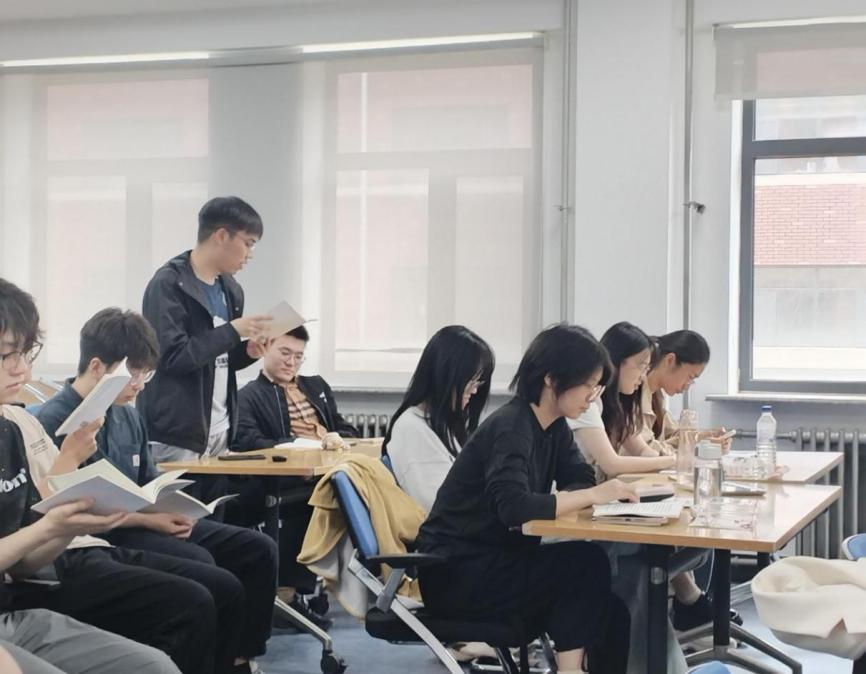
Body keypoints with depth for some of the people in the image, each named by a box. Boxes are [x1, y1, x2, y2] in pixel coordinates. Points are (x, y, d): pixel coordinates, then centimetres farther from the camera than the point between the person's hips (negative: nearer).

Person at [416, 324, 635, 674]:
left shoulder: (554, 427, 6)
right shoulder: (510, 428, -21)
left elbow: (578, 480, 5)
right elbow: (514, 506, -34)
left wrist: (604, 493, -18)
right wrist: (593, 495, -29)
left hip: (496, 559, 8)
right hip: (455, 574, -8)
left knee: (611, 612, -7)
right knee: (586, 562, -20)